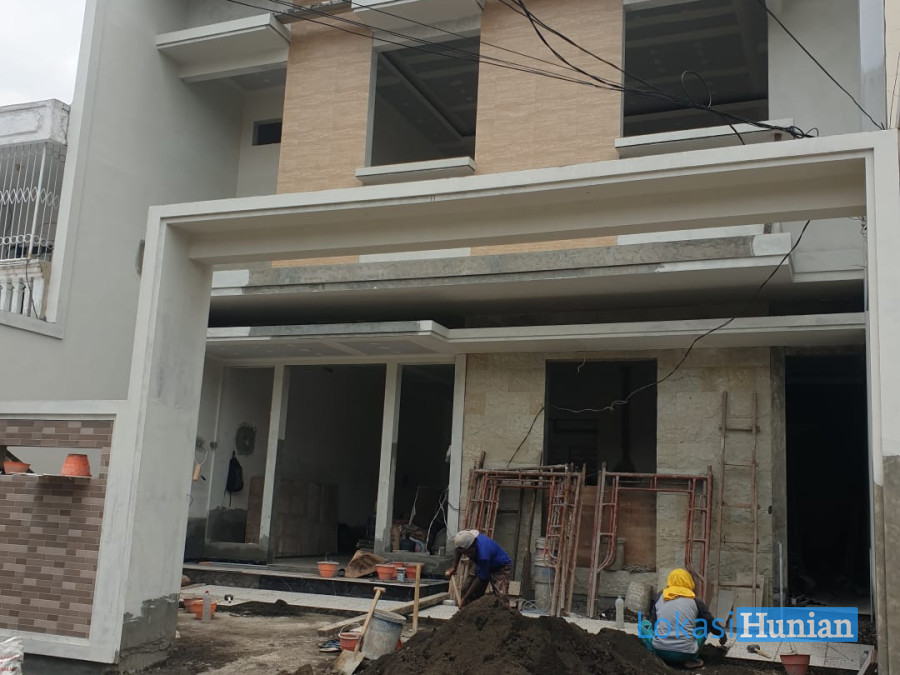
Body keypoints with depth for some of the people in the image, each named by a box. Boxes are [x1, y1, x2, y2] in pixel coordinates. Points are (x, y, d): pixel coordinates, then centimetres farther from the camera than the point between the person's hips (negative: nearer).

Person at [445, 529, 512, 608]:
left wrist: (464, 599, -23)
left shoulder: (483, 555, -42)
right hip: (480, 565, 8)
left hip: (501, 567, -7)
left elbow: (481, 579, -30)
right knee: (466, 589, 2)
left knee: (501, 597, -26)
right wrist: (453, 567, -2)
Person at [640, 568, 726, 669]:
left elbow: (653, 623, 11)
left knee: (644, 623, 27)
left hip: (659, 651, 1)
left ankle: (655, 657, 4)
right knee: (705, 624, 23)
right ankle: (692, 659, 6)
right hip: (685, 654, -1)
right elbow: (711, 622, 13)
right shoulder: (694, 601, 4)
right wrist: (723, 635, 33)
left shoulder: (660, 597, 7)